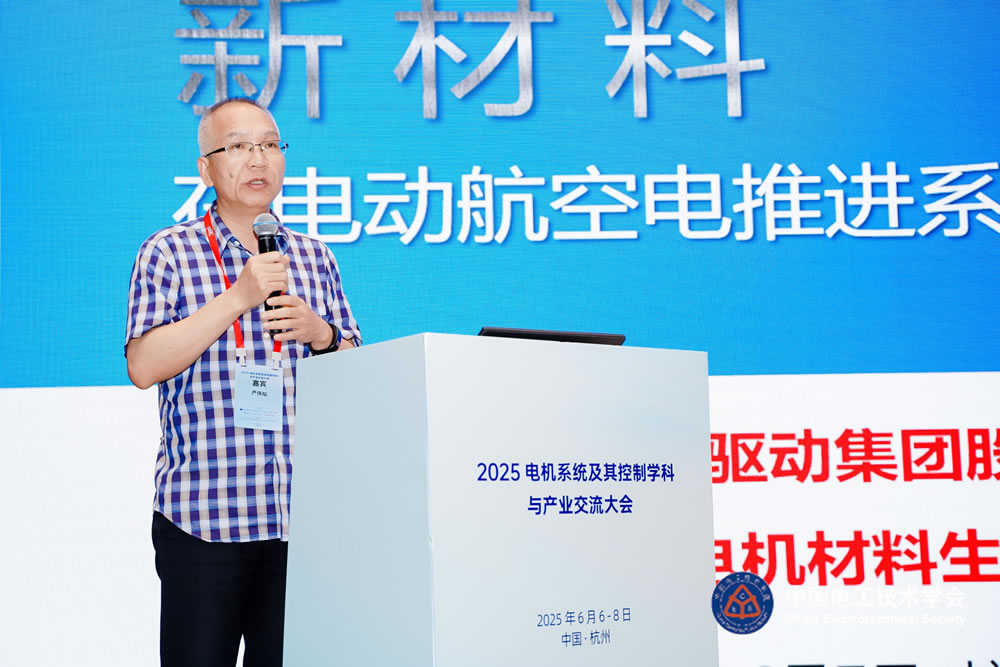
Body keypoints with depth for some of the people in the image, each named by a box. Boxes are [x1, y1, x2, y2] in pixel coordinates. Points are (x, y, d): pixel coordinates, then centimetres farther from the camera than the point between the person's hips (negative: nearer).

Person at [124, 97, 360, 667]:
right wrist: (238, 299, -14)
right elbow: (144, 367, -10)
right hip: (202, 517, -3)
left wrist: (320, 334, -5)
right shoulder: (168, 252, 2)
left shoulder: (314, 257, 13)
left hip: (302, 514, 4)